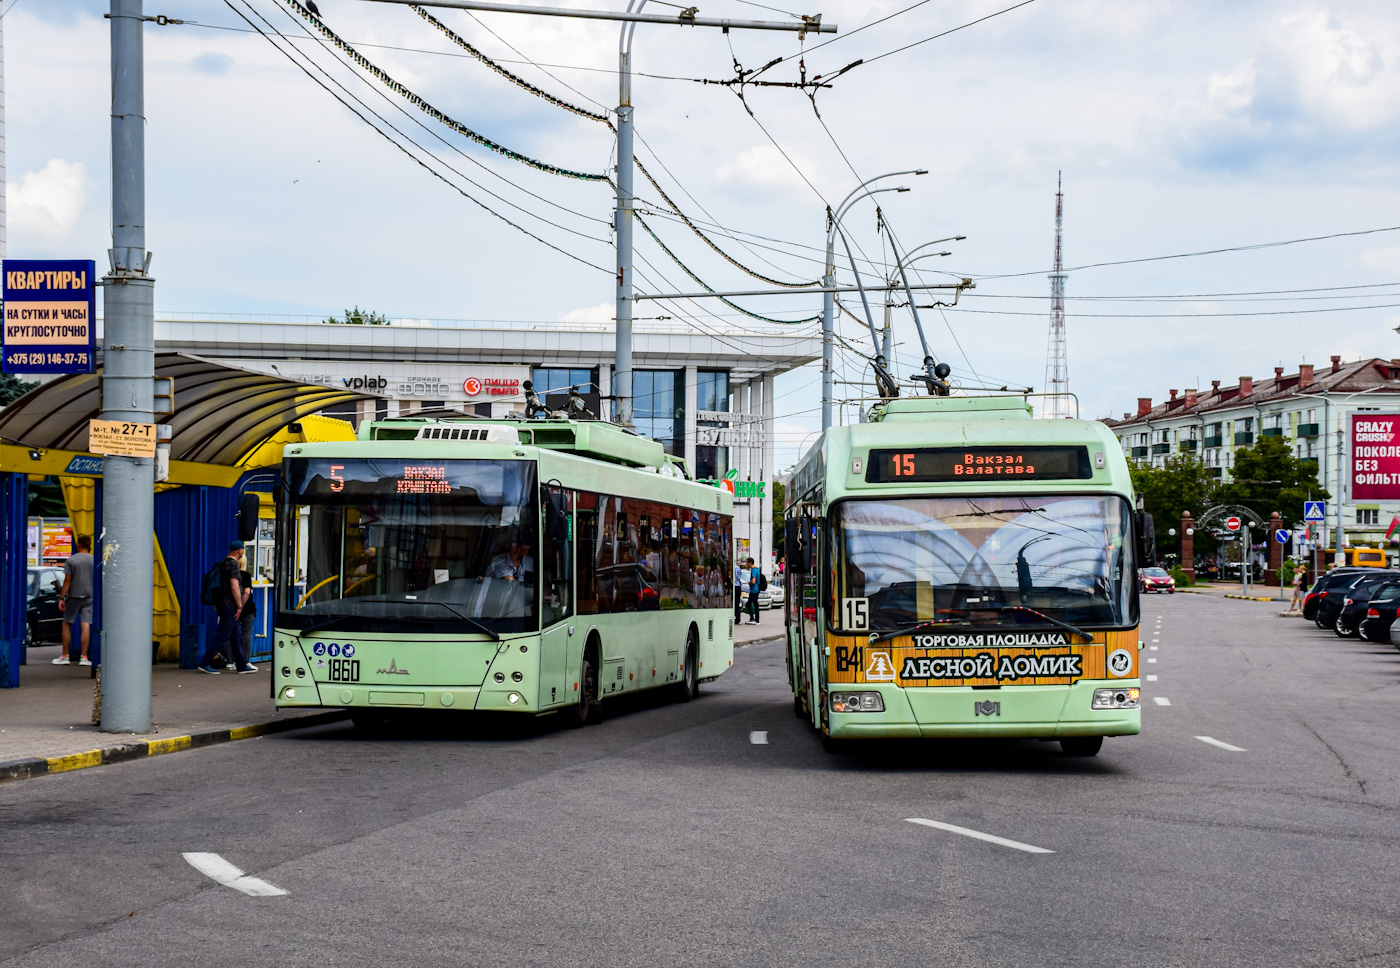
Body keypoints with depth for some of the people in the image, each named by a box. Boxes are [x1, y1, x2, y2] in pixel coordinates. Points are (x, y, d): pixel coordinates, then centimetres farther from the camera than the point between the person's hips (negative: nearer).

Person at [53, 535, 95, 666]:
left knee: (66, 625, 9)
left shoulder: (71, 560, -5)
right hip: (89, 596, 2)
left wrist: (61, 598, -2)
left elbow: (67, 581, -7)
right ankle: (84, 657, -6)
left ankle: (65, 656, 10)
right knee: (86, 625, -2)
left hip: (74, 596, -2)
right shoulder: (94, 560, 1)